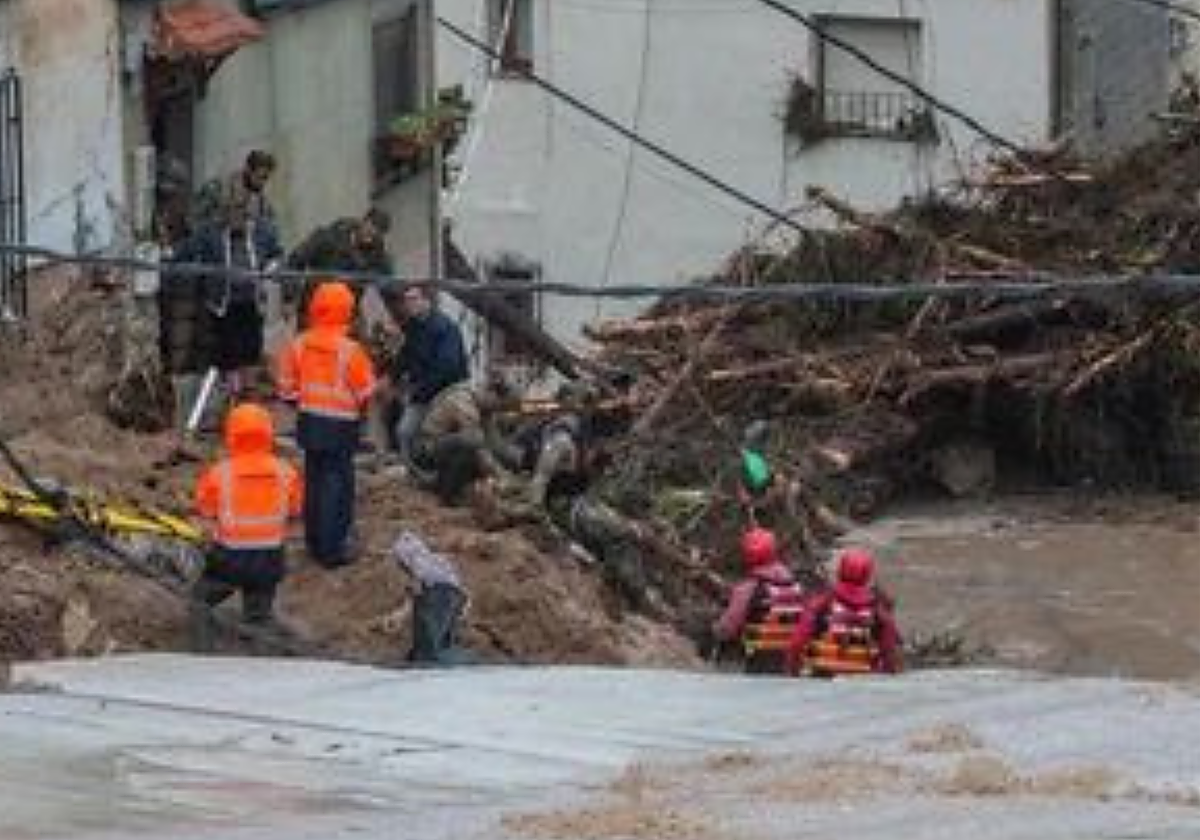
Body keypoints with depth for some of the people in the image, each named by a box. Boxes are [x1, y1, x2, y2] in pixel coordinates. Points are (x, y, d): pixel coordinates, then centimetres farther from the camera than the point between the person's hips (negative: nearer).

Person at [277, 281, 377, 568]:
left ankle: (315, 542, 24)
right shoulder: (349, 350, -18)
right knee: (337, 485, 2)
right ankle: (332, 549, 2)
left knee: (314, 481, 17)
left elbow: (287, 386, 5)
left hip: (309, 422, 5)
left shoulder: (299, 345, -3)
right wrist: (359, 408, 11)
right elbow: (365, 392, -10)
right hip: (340, 426, -5)